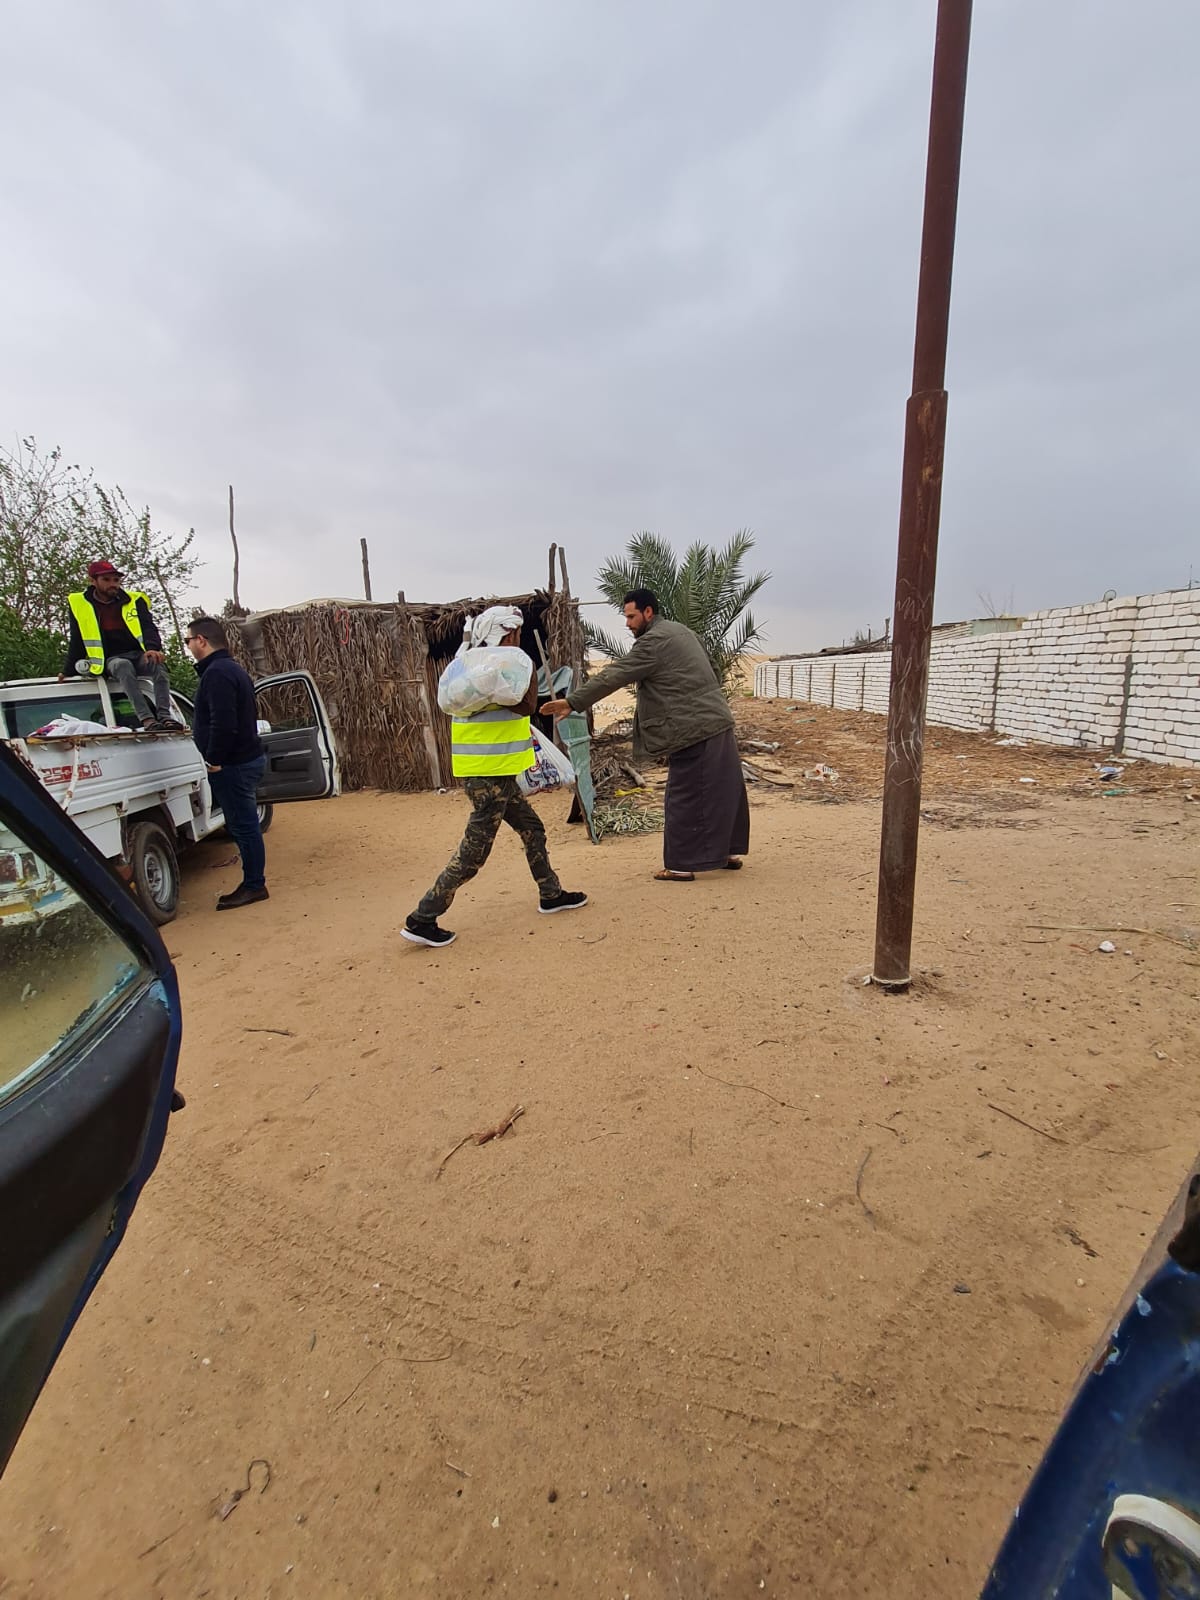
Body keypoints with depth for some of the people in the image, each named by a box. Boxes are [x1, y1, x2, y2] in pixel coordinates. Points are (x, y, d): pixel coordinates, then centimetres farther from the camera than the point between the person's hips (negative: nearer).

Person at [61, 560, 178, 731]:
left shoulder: (134, 600, 7)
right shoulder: (79, 604, 8)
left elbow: (148, 628, -7)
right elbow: (77, 642, 13)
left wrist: (152, 648, -29)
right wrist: (68, 671, 14)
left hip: (139, 655, 1)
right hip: (112, 660, -1)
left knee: (158, 663, -34)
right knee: (124, 666, -37)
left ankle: (164, 716, -45)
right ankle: (147, 719, -51)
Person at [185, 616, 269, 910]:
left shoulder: (217, 673, -17)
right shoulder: (233, 669, 17)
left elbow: (223, 723, -26)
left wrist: (215, 760, -16)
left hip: (234, 765, -11)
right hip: (248, 757, 11)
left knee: (243, 825, -2)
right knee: (245, 825, 15)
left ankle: (254, 886, 7)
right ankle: (253, 883, 23)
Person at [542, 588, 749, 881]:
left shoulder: (654, 642, -13)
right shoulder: (678, 630, 17)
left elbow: (613, 677, -16)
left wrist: (572, 702, -13)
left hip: (694, 731, -10)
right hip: (718, 723, 10)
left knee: (684, 799, -1)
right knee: (723, 790, 16)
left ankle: (681, 866, 6)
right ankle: (730, 851, 27)